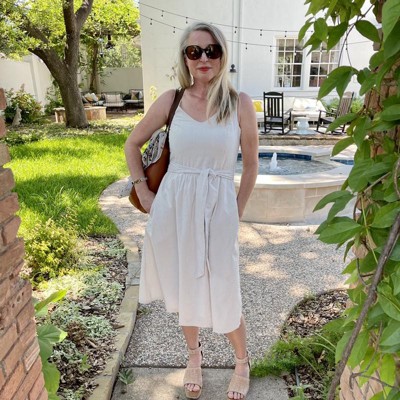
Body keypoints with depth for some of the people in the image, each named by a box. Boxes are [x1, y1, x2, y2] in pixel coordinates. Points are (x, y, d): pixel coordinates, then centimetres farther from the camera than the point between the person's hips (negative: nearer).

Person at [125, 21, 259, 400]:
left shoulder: (240, 103, -2)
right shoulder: (171, 100, 1)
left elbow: (251, 165, 4)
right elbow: (133, 144, 12)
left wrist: (236, 213, 4)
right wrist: (142, 192, 6)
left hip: (217, 210, -2)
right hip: (172, 208, 2)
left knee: (222, 296, 5)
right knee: (183, 289, 17)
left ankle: (242, 361, 37)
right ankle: (194, 355, 45)